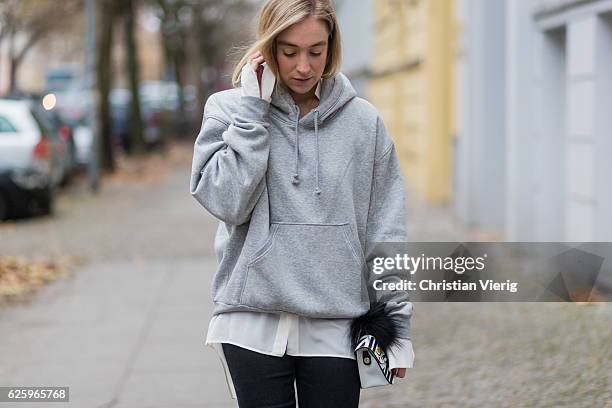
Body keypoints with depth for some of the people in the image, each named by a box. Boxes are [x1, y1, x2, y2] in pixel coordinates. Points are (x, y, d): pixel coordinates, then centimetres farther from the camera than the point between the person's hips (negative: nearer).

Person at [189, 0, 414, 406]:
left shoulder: (363, 121, 4)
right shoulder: (228, 109, 2)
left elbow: (385, 233, 6)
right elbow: (227, 202, -13)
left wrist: (397, 325, 4)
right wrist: (252, 110, -11)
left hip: (336, 325, 1)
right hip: (255, 324, -1)